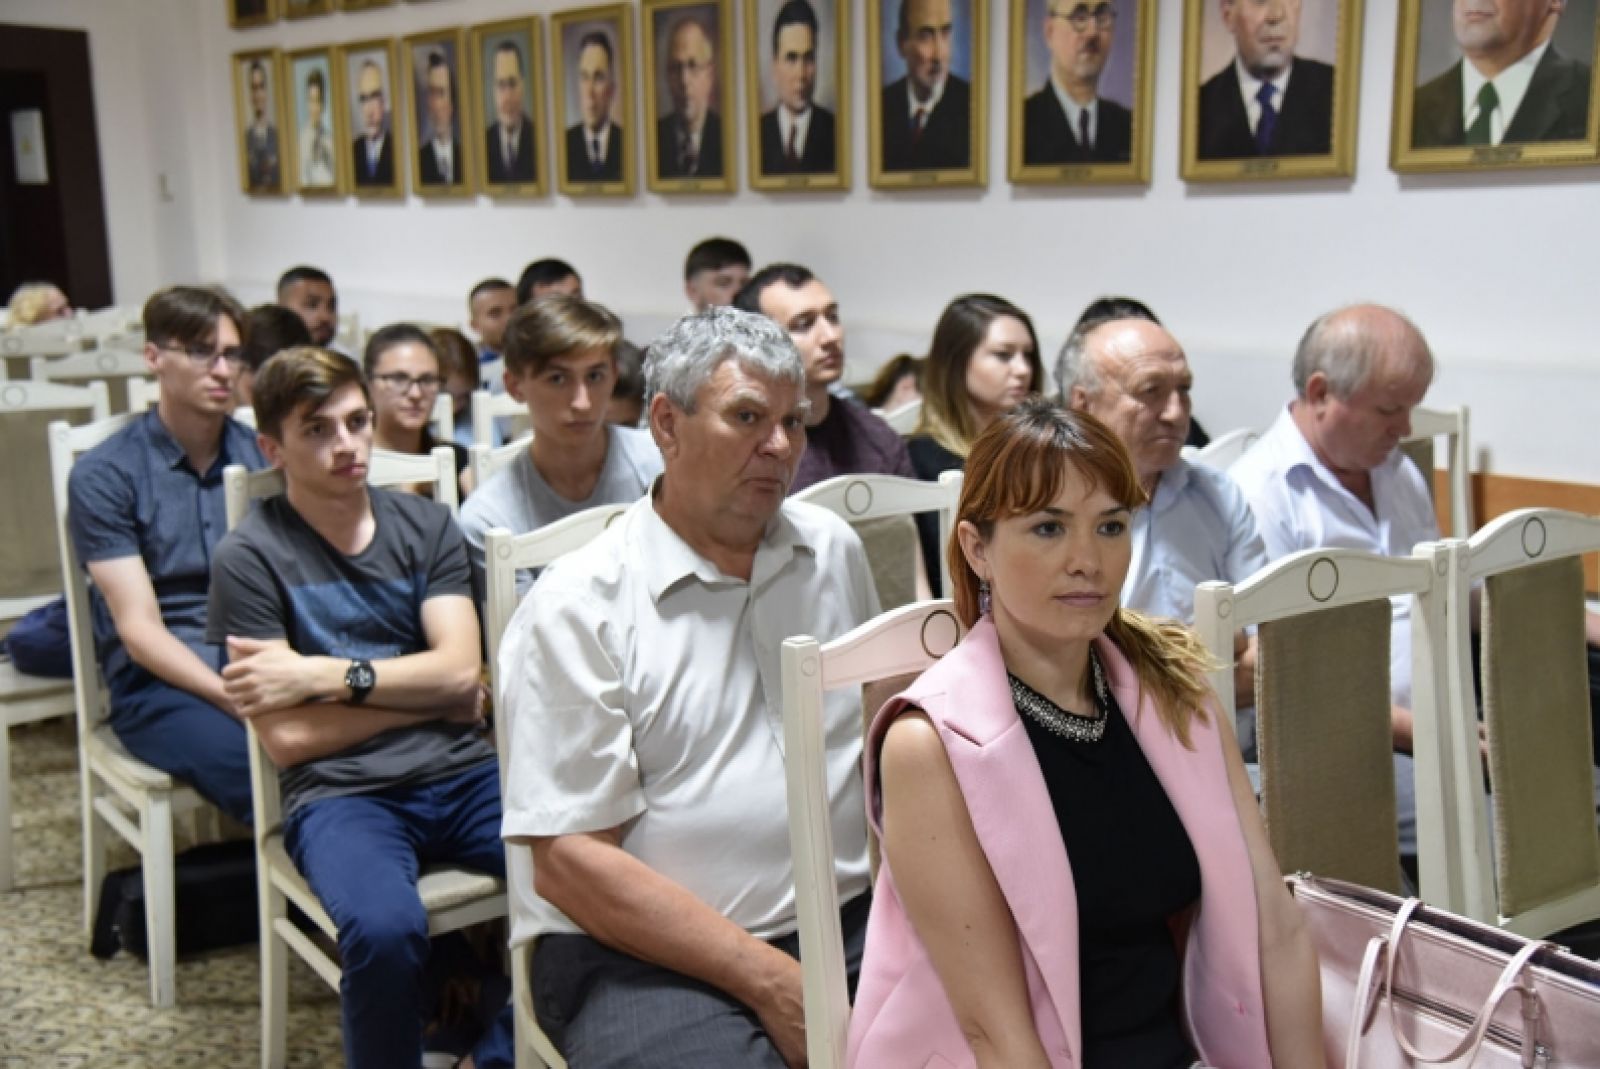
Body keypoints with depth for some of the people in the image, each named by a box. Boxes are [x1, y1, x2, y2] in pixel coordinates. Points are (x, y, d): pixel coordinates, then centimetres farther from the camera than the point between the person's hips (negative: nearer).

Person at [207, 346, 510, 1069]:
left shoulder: (426, 526, 13)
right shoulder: (250, 557, 1)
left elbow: (460, 670, 1)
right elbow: (287, 737, -5)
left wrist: (325, 674, -8)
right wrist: (427, 693, 0)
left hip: (459, 772, 4)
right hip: (340, 792, -4)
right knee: (385, 929, -35)